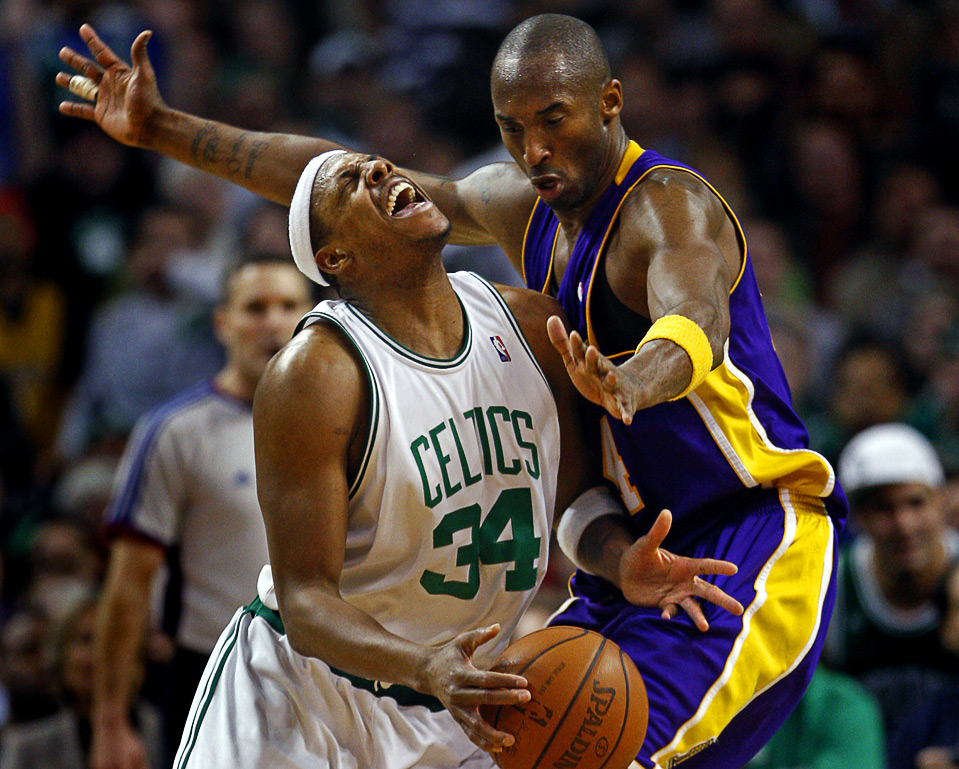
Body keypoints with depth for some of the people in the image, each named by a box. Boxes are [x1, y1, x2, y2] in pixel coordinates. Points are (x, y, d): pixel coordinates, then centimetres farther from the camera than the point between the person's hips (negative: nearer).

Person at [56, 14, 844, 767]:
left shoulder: (670, 206, -17)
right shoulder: (522, 206, 10)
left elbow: (698, 322, -39)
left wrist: (629, 386, -62)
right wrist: (162, 129, 17)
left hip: (755, 543, -9)